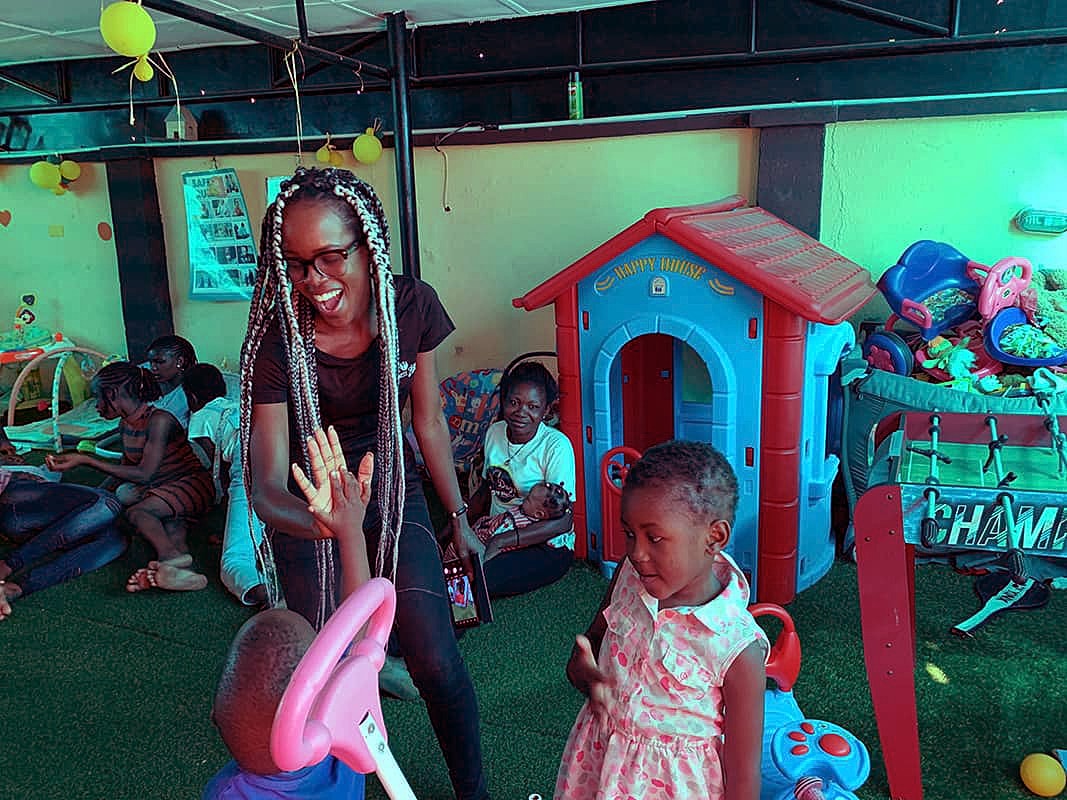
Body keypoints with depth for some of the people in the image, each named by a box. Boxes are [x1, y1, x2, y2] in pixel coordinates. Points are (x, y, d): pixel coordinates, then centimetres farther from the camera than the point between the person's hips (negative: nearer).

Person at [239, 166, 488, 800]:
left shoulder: (411, 306, -17)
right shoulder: (277, 337, -24)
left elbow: (429, 420, -3)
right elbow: (266, 484, -26)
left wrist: (459, 518, 3)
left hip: (393, 490, 1)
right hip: (307, 507, -1)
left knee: (437, 662, -3)